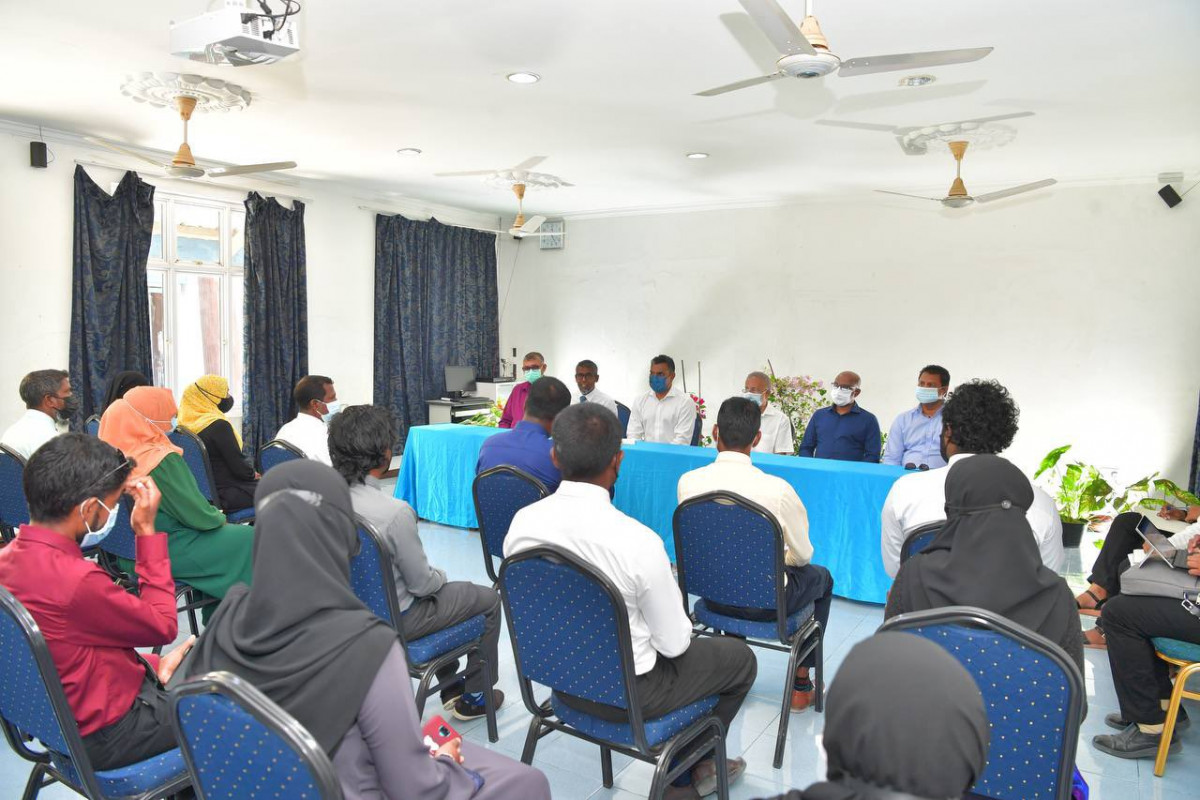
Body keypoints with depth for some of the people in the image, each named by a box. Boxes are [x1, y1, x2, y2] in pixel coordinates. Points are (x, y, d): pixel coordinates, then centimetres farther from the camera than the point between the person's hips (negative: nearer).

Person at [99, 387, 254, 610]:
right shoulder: (161, 460, -24)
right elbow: (198, 515, -19)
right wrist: (219, 517, 2)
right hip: (167, 554, -8)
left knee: (209, 532, 25)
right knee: (248, 539, 4)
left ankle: (214, 617, 28)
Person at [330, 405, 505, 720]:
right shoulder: (394, 511, -32)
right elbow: (422, 584, -21)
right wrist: (440, 576, 2)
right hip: (392, 619, -7)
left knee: (442, 588, 33)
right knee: (489, 600, 14)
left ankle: (451, 687, 41)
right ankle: (474, 698, 27)